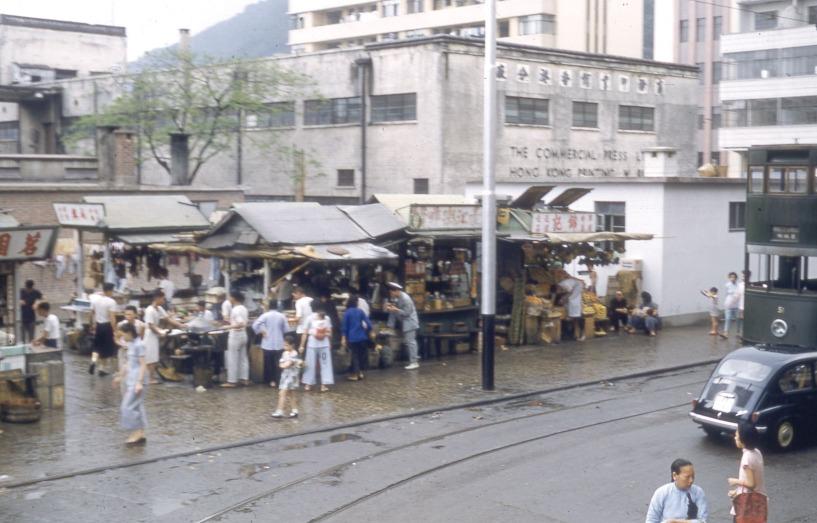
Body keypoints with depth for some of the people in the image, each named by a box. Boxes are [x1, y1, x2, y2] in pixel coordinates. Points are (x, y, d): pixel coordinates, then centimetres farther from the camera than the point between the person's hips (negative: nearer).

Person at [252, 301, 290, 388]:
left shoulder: (265, 315, -8)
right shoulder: (282, 316, -4)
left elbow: (255, 325, -17)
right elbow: (286, 330, 2)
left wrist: (261, 332, -4)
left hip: (267, 344, -1)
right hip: (279, 344, 1)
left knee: (268, 363, 11)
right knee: (278, 363, 6)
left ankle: (269, 380, 15)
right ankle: (277, 381, 2)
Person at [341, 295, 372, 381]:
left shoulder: (347, 313, -6)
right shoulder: (360, 311, 0)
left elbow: (345, 326, -4)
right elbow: (368, 323, -2)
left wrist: (344, 338, 0)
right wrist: (368, 331, 14)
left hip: (352, 338, -2)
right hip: (362, 337, 2)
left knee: (355, 355, 3)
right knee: (362, 354, 13)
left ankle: (355, 374, 4)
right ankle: (360, 372, 18)